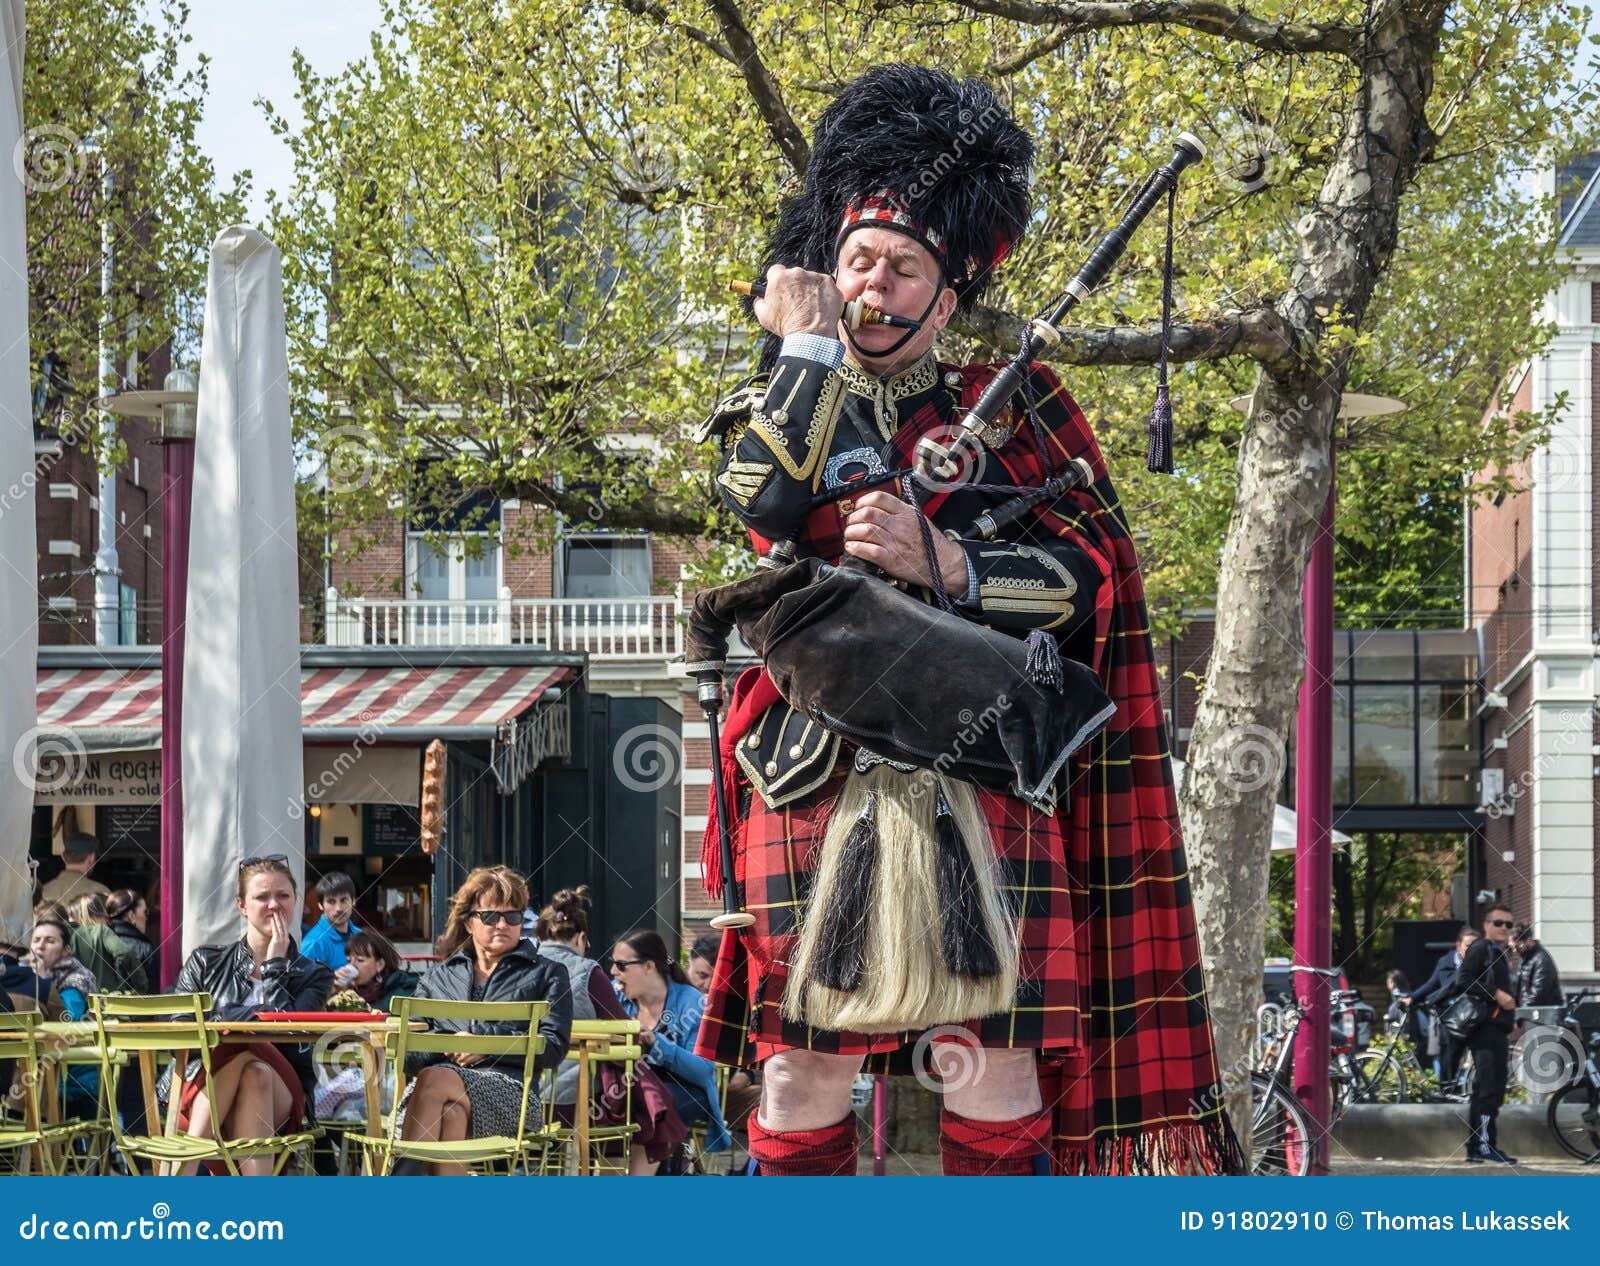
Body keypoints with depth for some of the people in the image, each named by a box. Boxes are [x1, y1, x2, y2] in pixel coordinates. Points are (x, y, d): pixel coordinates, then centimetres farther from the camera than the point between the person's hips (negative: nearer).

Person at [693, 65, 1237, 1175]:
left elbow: (1084, 570, 2)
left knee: (990, 1048, -6)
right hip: (813, 773, 1)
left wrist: (936, 558, -11)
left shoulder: (1011, 415, 12)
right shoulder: (780, 407, 14)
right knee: (800, 1056, -1)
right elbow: (769, 500, -9)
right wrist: (806, 341, -3)